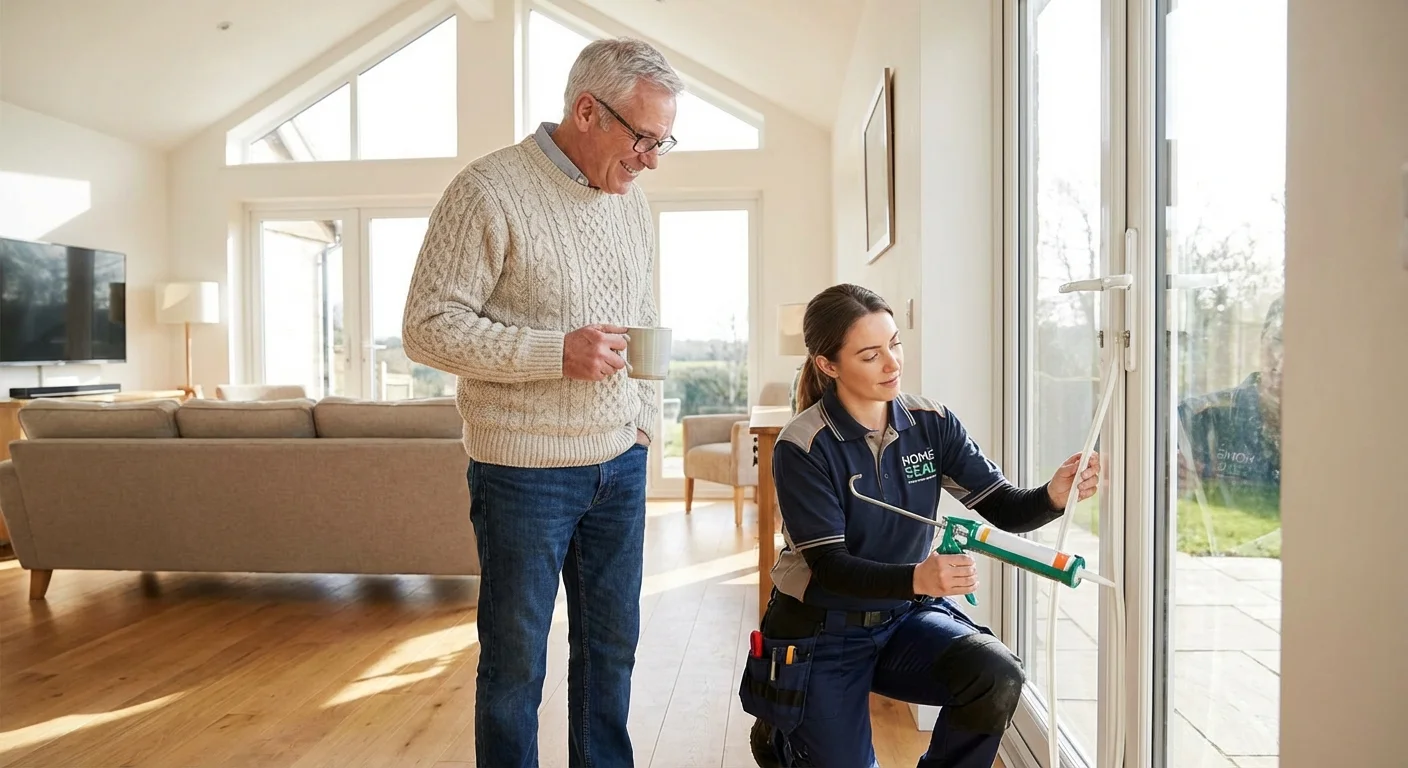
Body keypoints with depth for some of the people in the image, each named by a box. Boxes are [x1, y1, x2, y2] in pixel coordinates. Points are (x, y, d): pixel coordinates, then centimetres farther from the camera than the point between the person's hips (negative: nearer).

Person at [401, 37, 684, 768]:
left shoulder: (629, 199, 9)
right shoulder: (490, 190, -12)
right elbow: (428, 326, -14)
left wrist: (643, 419, 11)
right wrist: (555, 352, -23)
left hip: (620, 463, 6)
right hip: (525, 468, -6)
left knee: (612, 643, 16)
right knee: (515, 658, 7)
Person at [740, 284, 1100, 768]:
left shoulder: (931, 423, -6)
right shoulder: (803, 447, -20)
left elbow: (1005, 509, -8)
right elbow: (829, 567, -23)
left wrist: (1053, 496, -31)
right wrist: (918, 579, -40)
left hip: (905, 618, 4)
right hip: (821, 632, -3)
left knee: (998, 677, -23)